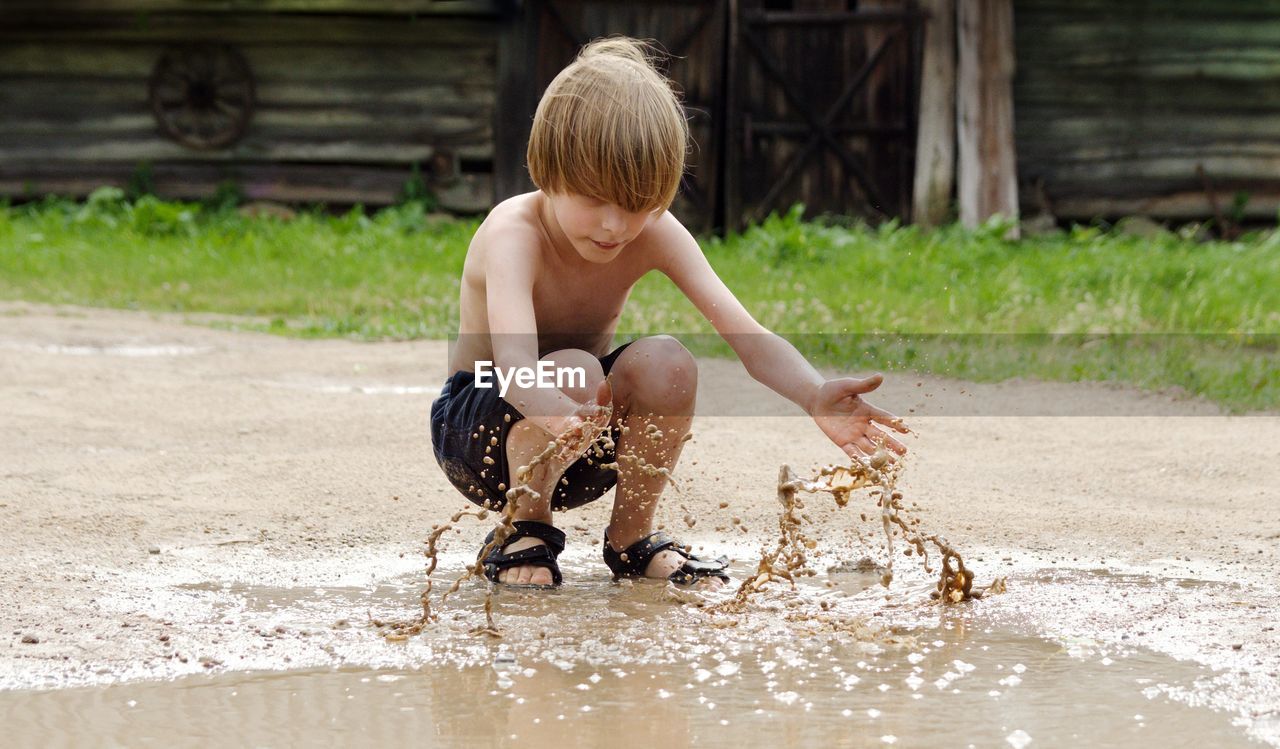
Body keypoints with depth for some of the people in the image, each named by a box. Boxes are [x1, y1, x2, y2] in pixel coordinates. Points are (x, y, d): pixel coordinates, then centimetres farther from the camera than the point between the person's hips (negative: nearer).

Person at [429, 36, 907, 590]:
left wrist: (815, 396, -46)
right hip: (475, 430, -4)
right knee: (576, 372, -35)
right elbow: (515, 364, -46)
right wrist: (557, 414, -70)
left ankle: (632, 537, -4)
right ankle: (523, 534, -9)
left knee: (666, 363, -26)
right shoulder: (514, 233, -28)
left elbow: (747, 336, -24)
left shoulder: (654, 235, -14)